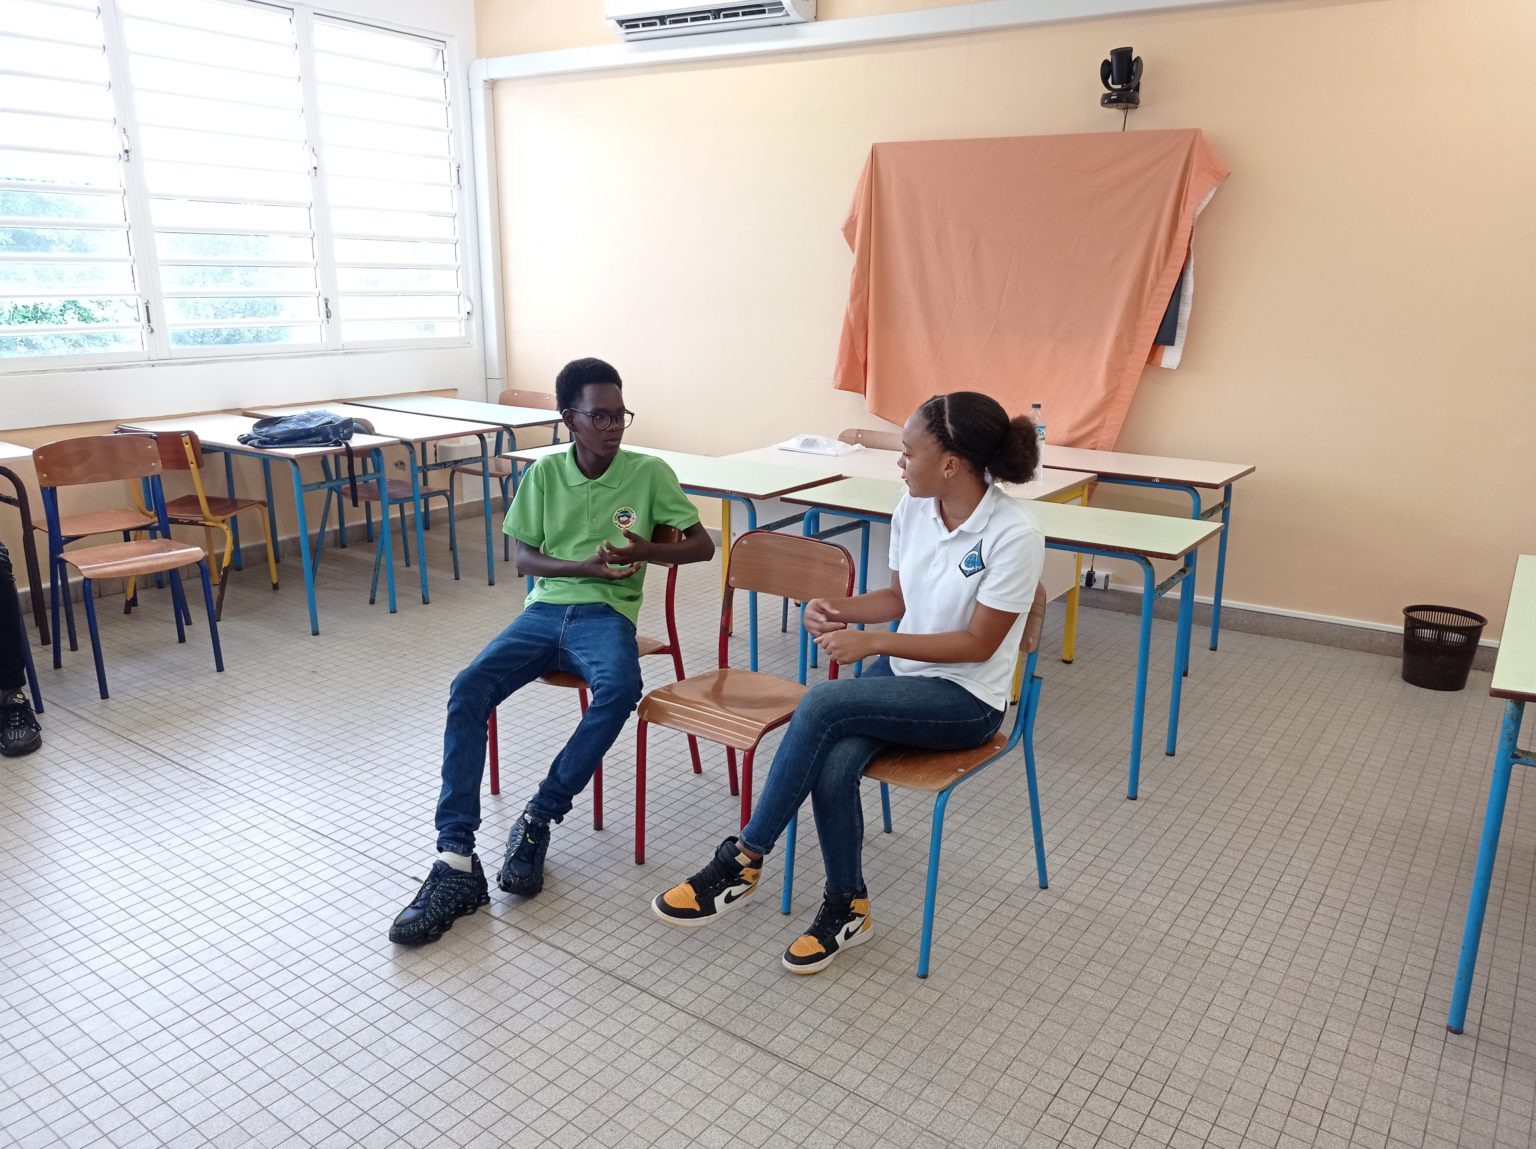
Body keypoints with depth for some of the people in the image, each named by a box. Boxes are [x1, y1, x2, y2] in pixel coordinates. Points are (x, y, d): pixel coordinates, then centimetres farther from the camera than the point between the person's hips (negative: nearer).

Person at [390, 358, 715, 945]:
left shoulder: (649, 472, 1)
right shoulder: (544, 473, 6)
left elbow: (702, 544, 4)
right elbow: (524, 556, 9)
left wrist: (642, 551, -15)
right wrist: (581, 566, -11)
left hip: (606, 613, -2)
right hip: (544, 608, 3)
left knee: (620, 687, -37)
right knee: (467, 689, -23)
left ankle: (539, 819, -18)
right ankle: (456, 863, -23)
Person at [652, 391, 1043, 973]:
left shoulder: (1014, 535, -21)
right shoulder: (913, 509, -2)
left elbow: (977, 643, -17)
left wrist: (872, 642, -22)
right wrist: (839, 609, -8)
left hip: (967, 699, -5)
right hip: (901, 671, 5)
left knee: (822, 703, -29)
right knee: (833, 765, -25)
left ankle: (743, 860, -15)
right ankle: (847, 906, 1)